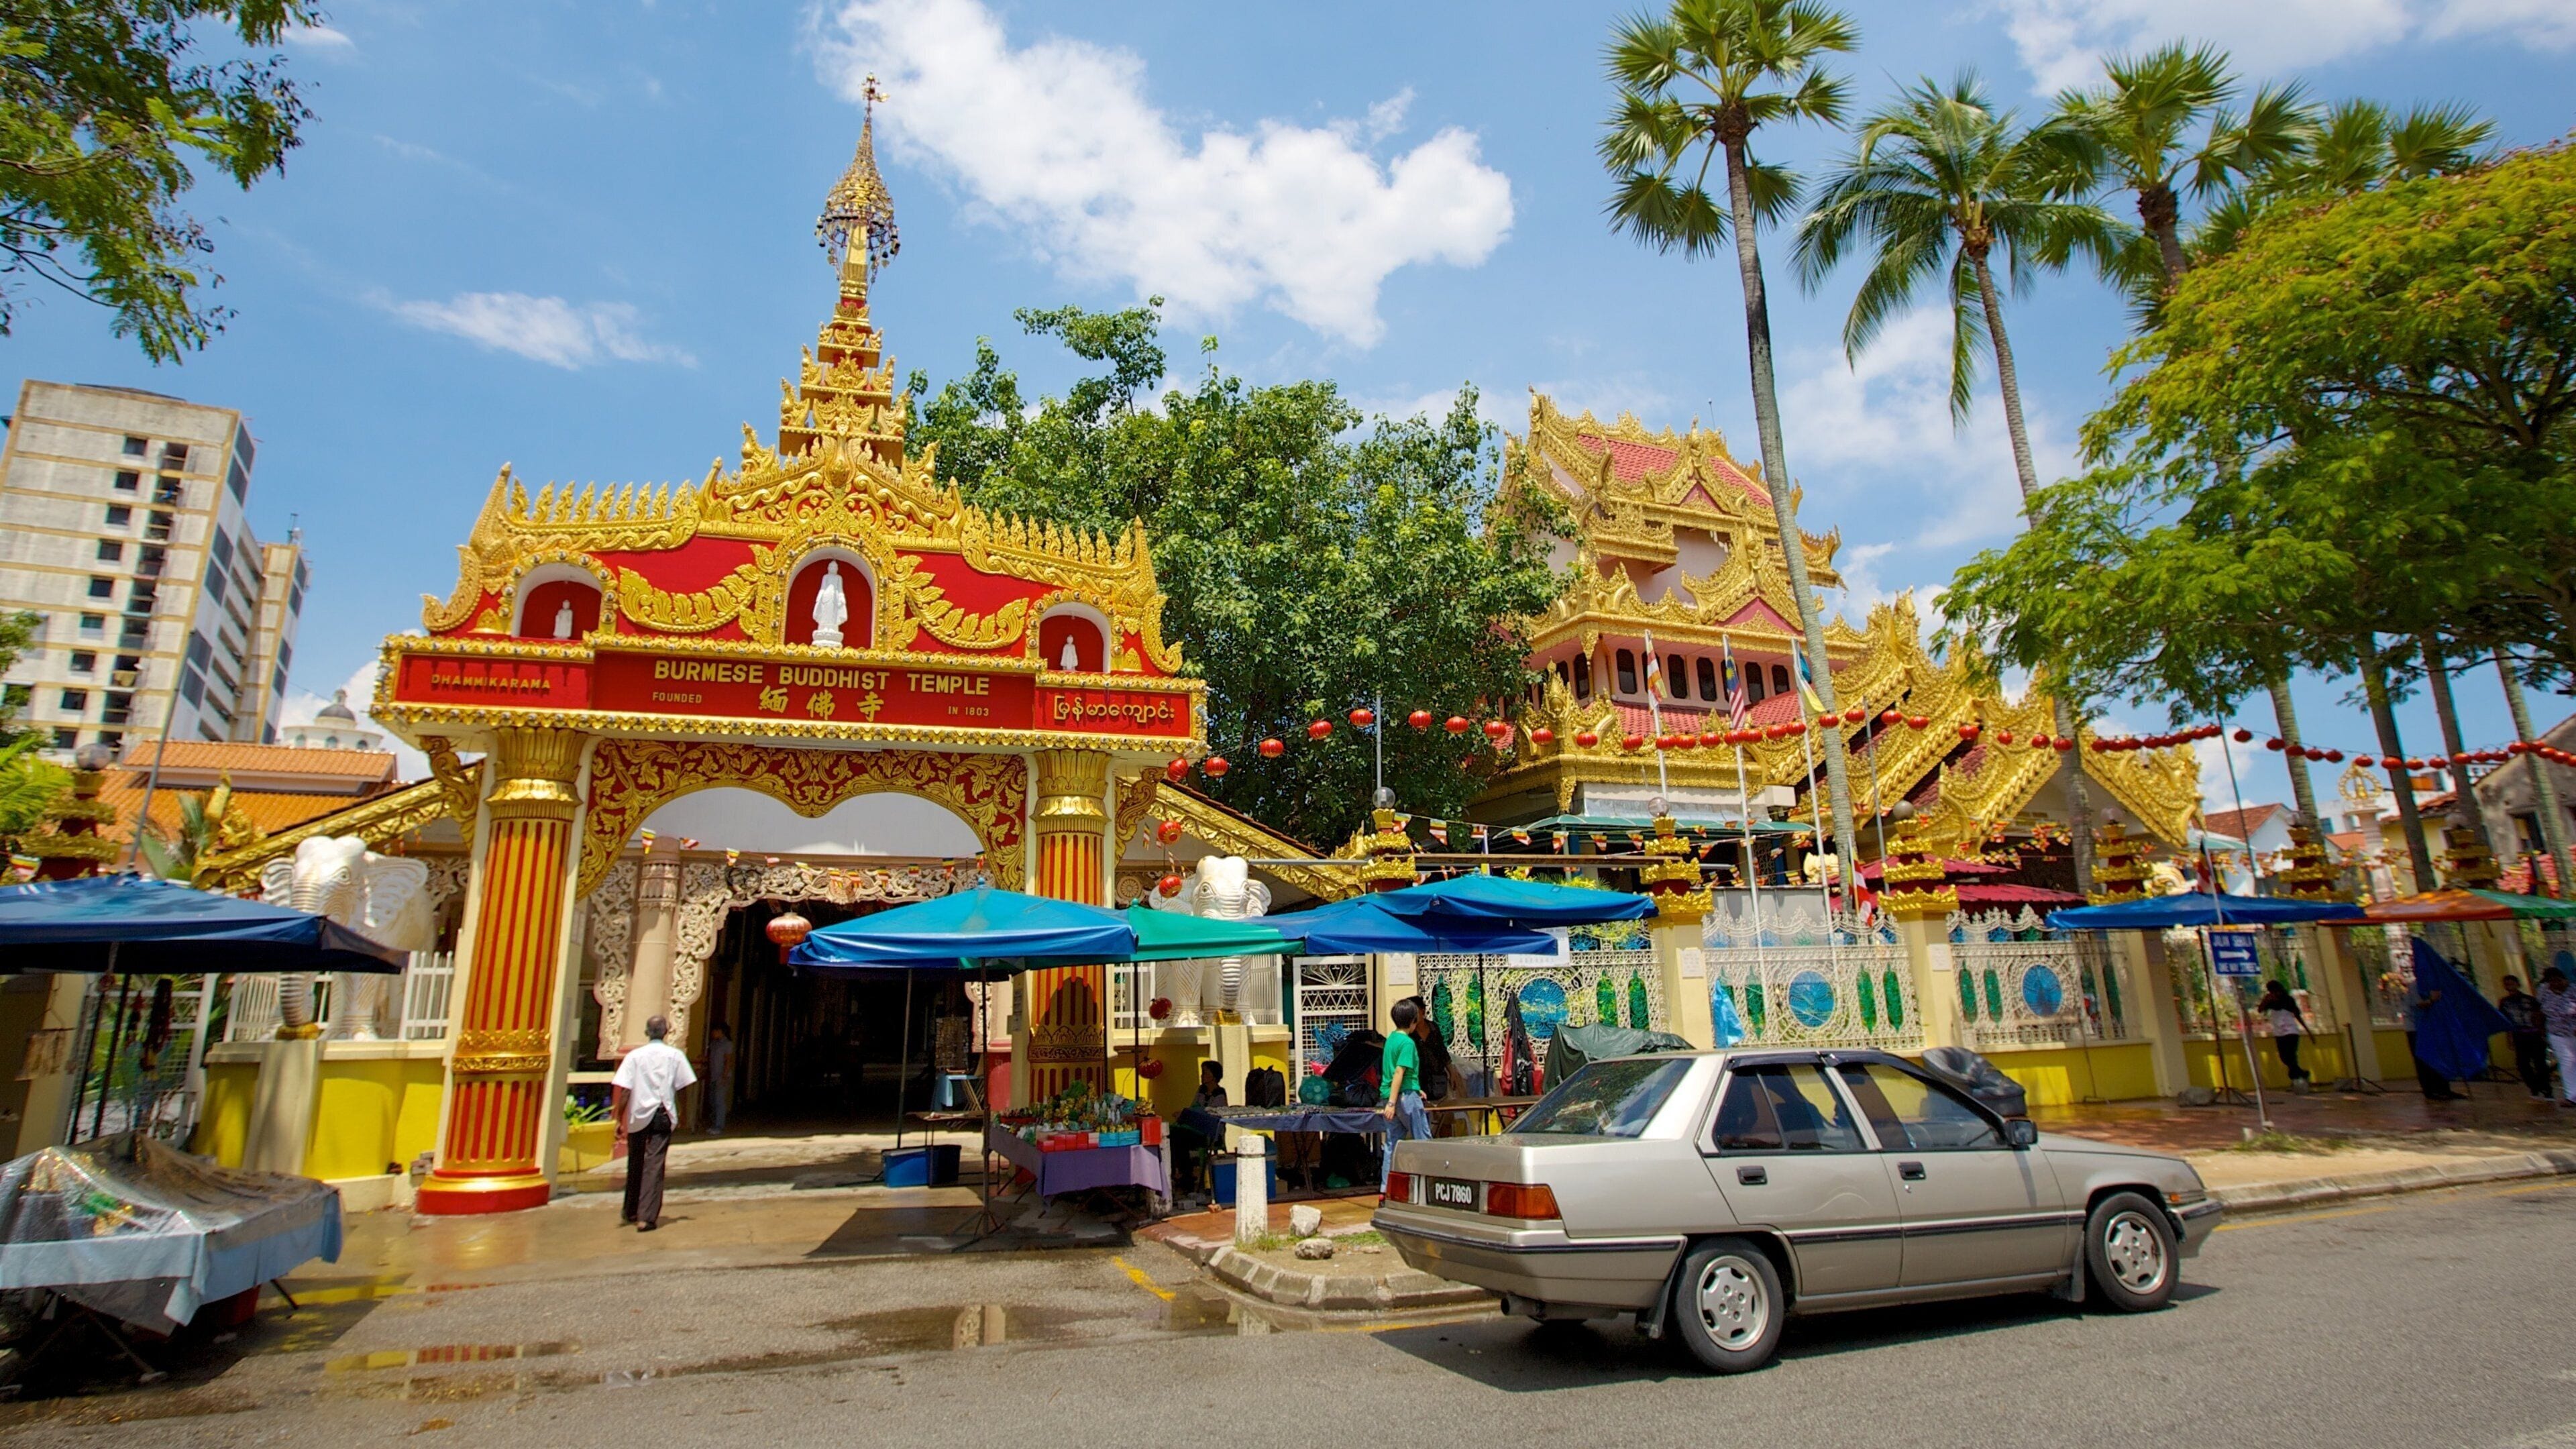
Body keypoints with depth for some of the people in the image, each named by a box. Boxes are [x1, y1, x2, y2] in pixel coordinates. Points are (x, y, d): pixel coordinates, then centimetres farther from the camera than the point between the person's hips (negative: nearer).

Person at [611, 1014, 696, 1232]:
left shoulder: (634, 1056, -1)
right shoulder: (675, 1055, 0)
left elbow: (625, 1091, -7)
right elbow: (683, 1087, 2)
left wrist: (620, 1118, -1)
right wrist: (679, 1110, 18)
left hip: (638, 1116, 1)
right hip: (663, 1115, -1)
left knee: (635, 1164, 17)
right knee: (654, 1164, -1)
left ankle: (630, 1213, 32)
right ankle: (647, 1218, -8)